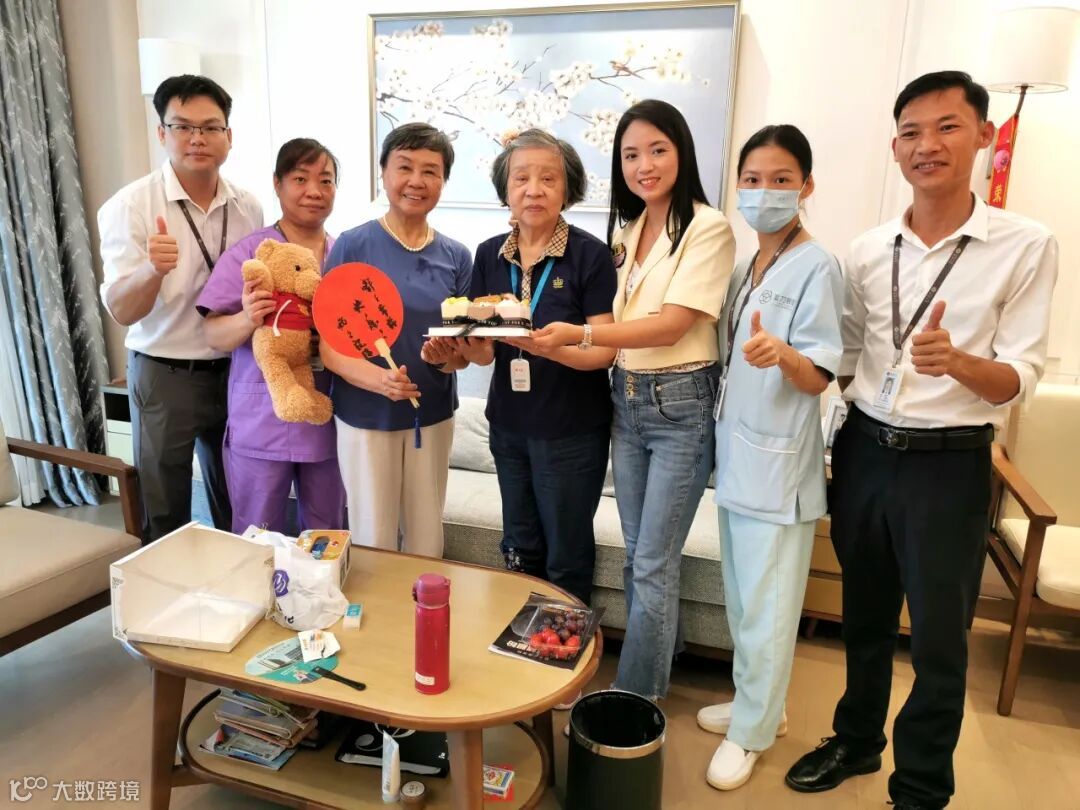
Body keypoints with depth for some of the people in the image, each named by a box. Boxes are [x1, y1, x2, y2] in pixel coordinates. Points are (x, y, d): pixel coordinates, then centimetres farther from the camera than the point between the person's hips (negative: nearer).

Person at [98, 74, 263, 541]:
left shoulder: (248, 207, 1)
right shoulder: (130, 206, -12)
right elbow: (122, 312, -18)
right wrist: (153, 269, -36)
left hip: (235, 371, 4)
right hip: (164, 376, -4)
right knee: (165, 516, 8)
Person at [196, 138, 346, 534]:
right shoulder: (248, 253, -7)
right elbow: (213, 334, -9)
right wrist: (247, 321, -29)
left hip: (328, 420, 4)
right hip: (261, 423, -3)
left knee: (327, 540, 18)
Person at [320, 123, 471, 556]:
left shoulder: (455, 256, 2)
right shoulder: (352, 245, -8)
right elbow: (329, 345, -10)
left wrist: (456, 355, -16)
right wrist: (377, 378, -28)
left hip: (432, 414, 3)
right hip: (365, 415, -3)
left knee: (427, 543, 15)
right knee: (373, 545, 8)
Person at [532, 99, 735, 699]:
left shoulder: (708, 228, -10)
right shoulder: (626, 231, 11)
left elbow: (672, 325, -18)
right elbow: (615, 324, 10)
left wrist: (578, 333, -26)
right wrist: (545, 337, -4)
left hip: (681, 406, -7)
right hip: (626, 401, 7)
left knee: (653, 566, 0)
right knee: (639, 557, 15)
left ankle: (633, 703, 17)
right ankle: (653, 677, 33)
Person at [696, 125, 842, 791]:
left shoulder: (816, 267, -12)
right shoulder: (745, 267, 11)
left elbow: (818, 378, -17)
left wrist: (782, 354, -33)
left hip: (778, 461, -7)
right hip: (737, 452, 8)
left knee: (765, 604, 4)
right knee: (743, 597, 18)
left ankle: (752, 731, 21)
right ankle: (757, 703, 37)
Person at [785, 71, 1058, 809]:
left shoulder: (1027, 247, -8)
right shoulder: (868, 252, 3)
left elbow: (1021, 378, -12)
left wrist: (958, 361, -30)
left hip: (949, 465, -3)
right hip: (864, 452, 4)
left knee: (939, 639, 9)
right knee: (865, 617, 20)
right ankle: (856, 741, 42)